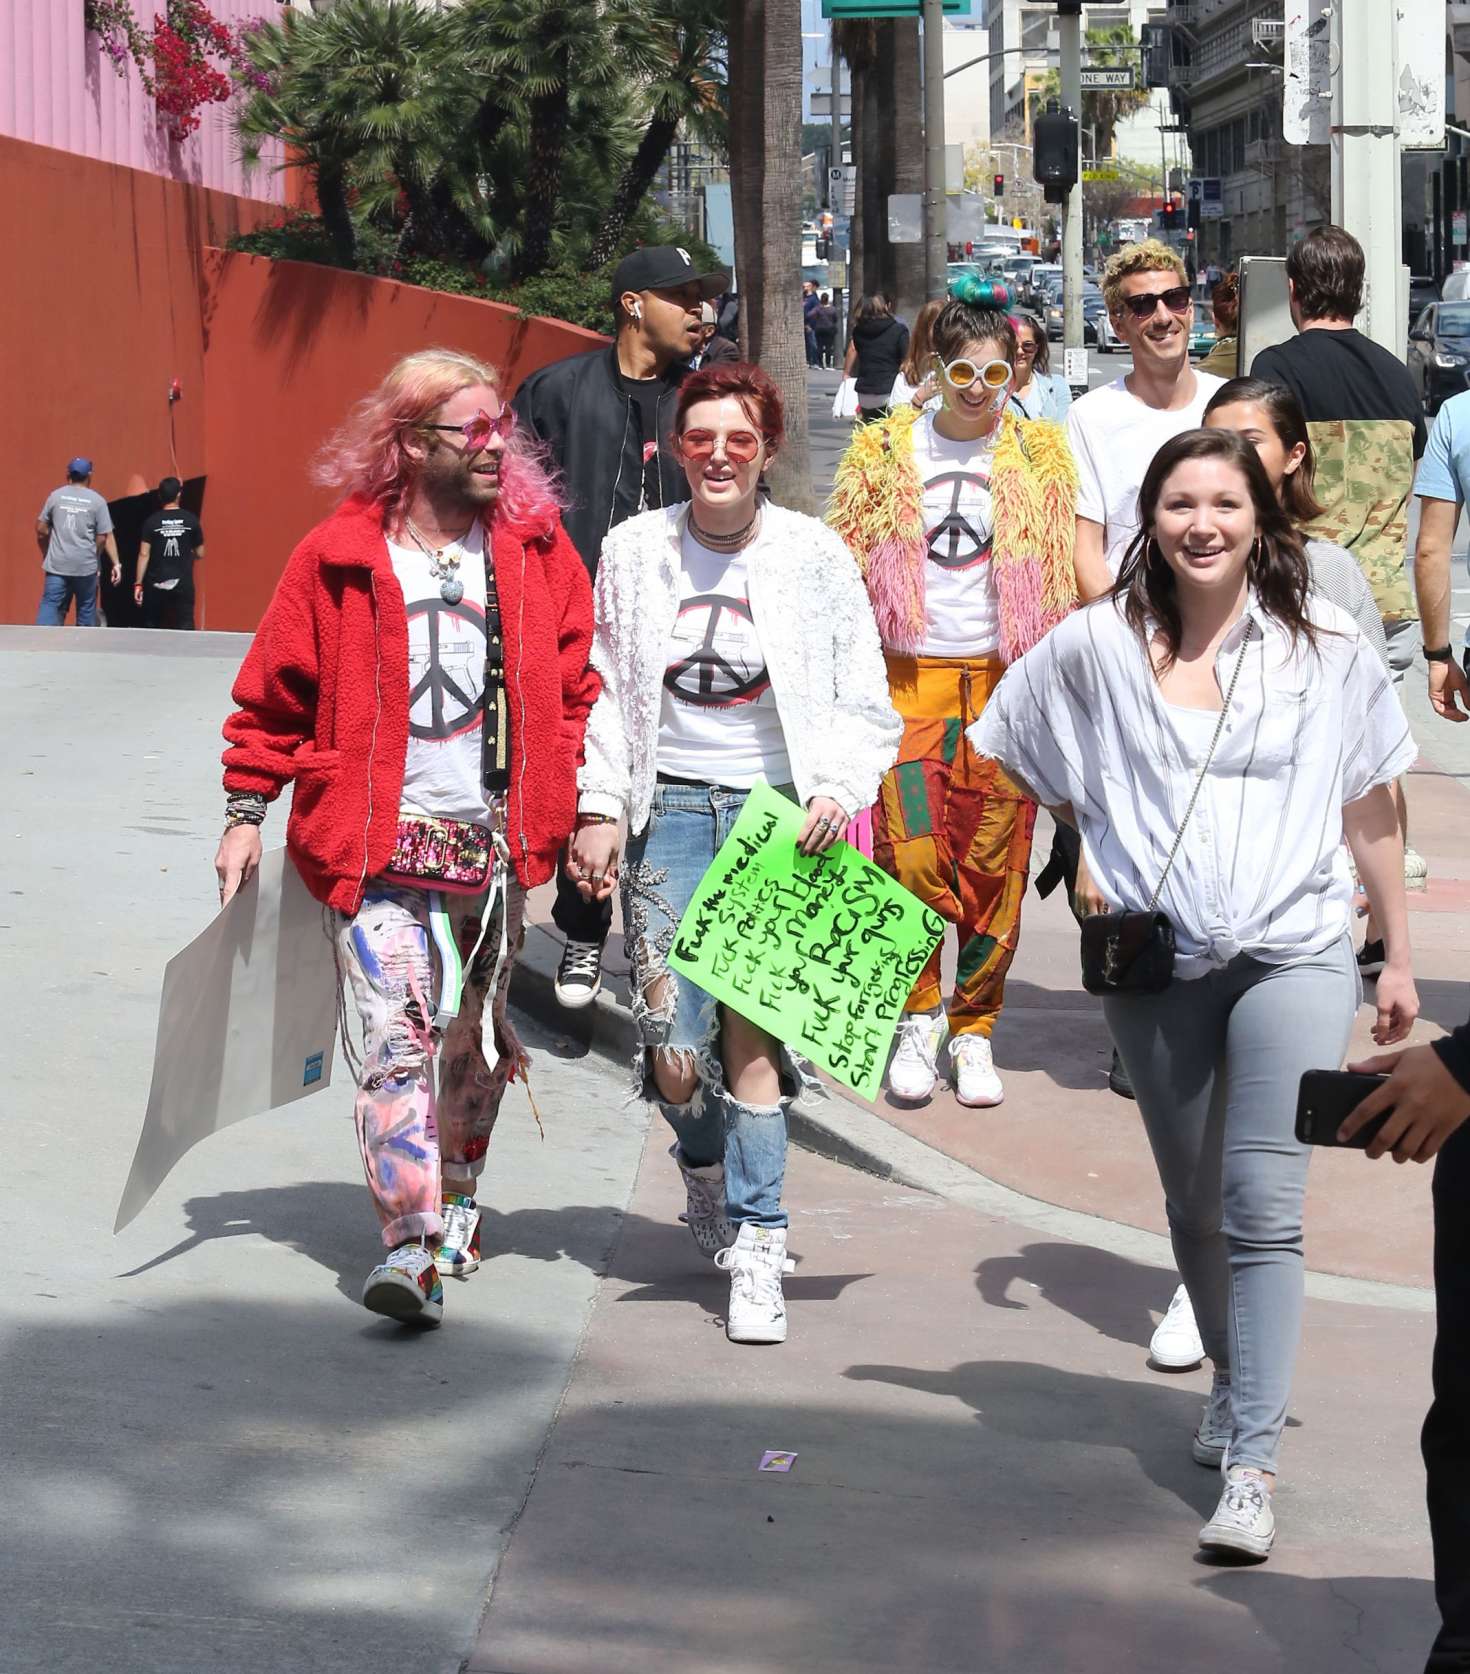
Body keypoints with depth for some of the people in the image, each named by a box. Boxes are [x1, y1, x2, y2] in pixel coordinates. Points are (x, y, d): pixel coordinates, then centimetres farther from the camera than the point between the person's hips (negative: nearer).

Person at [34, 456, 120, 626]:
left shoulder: (55, 496, 5)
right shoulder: (97, 501, -2)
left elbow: (41, 530, 8)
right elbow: (106, 537, -5)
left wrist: (46, 555, 22)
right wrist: (116, 563, 3)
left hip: (57, 565, 1)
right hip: (86, 567, -1)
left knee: (50, 607, -4)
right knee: (86, 612, 10)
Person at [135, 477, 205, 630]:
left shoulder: (152, 522, -5)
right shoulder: (191, 520, -2)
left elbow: (144, 554, -7)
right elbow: (200, 554, 5)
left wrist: (138, 584, -2)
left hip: (156, 584, 0)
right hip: (183, 583, 0)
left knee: (151, 627, 12)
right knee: (185, 627, -3)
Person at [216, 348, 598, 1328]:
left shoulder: (537, 549, 4)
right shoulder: (339, 556, -3)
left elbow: (579, 684, 9)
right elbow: (275, 694, 4)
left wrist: (588, 810, 3)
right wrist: (247, 812, 2)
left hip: (496, 840, 3)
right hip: (381, 842, -3)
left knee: (477, 1037, 15)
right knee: (399, 1035, -14)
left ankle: (457, 1198, 36)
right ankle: (414, 1248, -19)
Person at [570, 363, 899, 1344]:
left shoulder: (814, 555, 1)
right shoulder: (635, 552, 6)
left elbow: (862, 701, 5)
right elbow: (604, 693, 11)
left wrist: (838, 790, -10)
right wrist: (599, 809, 2)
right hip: (671, 809, 1)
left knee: (754, 1023, -12)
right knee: (675, 1046, -6)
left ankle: (756, 1246, -2)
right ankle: (706, 1169, 29)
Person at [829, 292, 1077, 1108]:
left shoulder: (1040, 454, 7)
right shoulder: (886, 451, 7)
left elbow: (1066, 575, 9)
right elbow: (848, 567, 9)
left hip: (1006, 677, 0)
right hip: (909, 675, 0)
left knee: (994, 869, -1)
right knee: (911, 856, -10)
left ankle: (974, 1030, 14)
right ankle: (917, 1018, 9)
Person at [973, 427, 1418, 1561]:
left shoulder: (1325, 646, -2)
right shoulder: (1097, 646, -1)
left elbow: (1371, 808, 5)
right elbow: (1004, 754, 14)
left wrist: (1400, 956, 8)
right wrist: (1082, 852, 8)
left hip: (1293, 956, -2)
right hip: (1154, 966, 3)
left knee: (1264, 1205, -15)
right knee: (1193, 1206, 15)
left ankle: (1252, 1465, -17)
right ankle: (1239, 1383, 41)